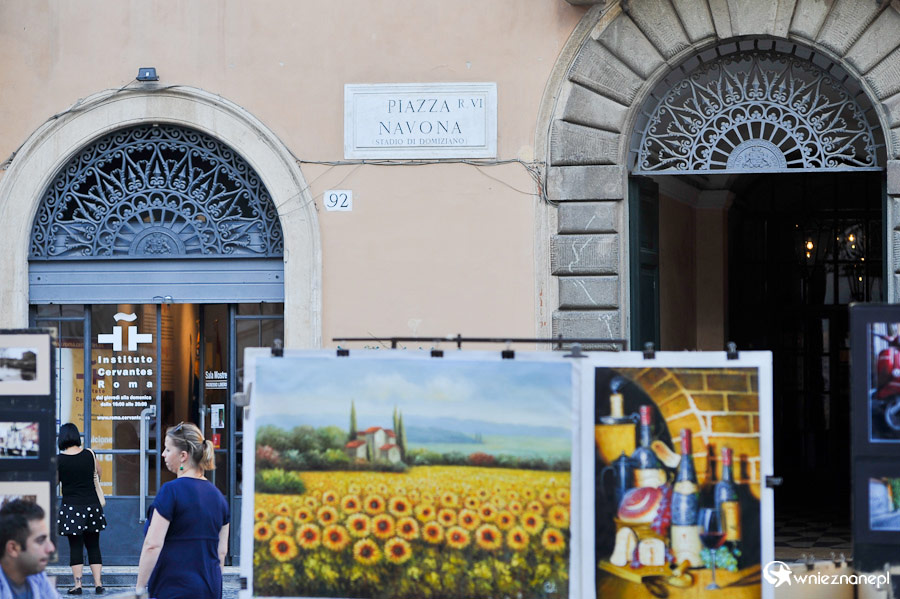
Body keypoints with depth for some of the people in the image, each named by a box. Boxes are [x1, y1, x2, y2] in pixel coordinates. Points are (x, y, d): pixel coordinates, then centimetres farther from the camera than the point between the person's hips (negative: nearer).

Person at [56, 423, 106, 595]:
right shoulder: (89, 455, -1)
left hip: (71, 506, -2)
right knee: (93, 545, 10)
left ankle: (78, 584, 0)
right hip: (92, 504, 2)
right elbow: (99, 473, 15)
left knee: (75, 546, 3)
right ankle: (98, 583, 7)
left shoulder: (58, 460, -8)